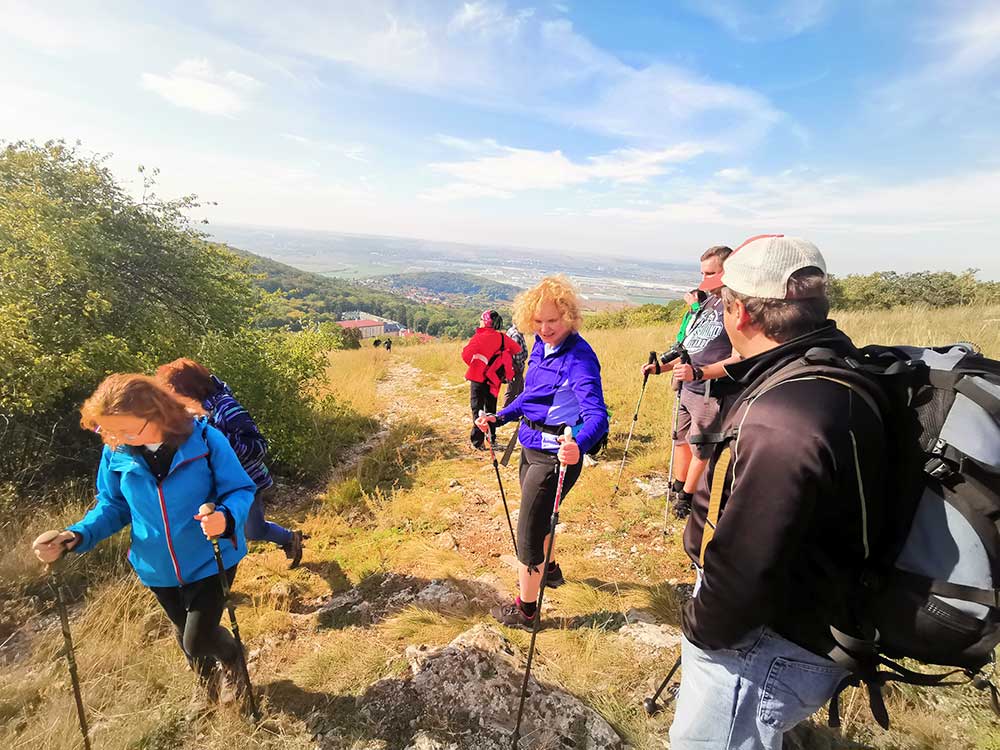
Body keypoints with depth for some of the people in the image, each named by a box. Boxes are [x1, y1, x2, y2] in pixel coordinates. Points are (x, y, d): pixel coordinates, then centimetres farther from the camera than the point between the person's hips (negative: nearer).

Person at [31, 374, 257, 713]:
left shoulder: (204, 439, -25)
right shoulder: (116, 453, -13)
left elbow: (240, 490, -18)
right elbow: (113, 506, 2)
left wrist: (226, 517, -40)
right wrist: (77, 535, -15)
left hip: (211, 561, -5)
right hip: (158, 568, 5)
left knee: (198, 640, 1)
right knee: (186, 635, 25)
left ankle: (232, 661, 39)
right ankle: (207, 681, 59)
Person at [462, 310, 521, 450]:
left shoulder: (480, 337, -14)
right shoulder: (502, 337, 0)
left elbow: (466, 354, -24)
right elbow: (517, 350, 6)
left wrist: (474, 365, -4)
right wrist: (503, 367, 14)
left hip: (478, 378, -4)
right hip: (494, 379, 5)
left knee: (477, 409, 5)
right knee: (491, 409, 18)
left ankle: (477, 441, 4)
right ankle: (492, 438, 24)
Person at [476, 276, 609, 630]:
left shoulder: (579, 357, -23)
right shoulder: (541, 344, 3)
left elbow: (597, 413, -34)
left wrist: (579, 445, -53)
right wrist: (499, 417, 7)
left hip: (556, 454, -9)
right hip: (531, 446, 9)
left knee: (528, 531, 4)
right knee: (537, 519, 29)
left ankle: (525, 610, 28)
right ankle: (549, 569, 58)